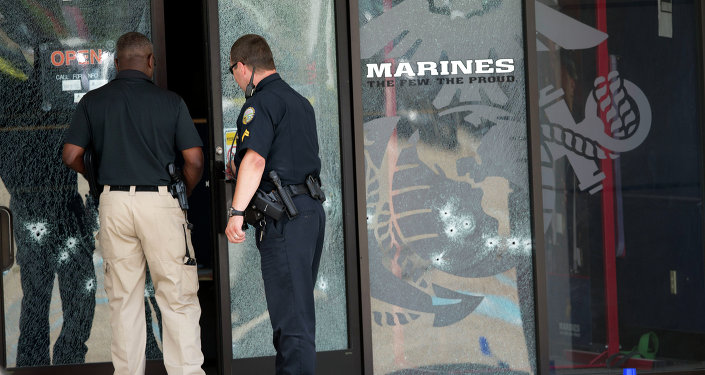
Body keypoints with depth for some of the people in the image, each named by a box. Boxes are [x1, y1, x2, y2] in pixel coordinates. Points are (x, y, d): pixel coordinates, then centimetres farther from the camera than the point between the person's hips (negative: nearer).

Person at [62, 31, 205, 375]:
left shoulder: (93, 101, 5)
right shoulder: (170, 102, 0)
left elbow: (71, 156, 2)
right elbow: (194, 160, -2)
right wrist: (183, 193, 15)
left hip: (114, 202, 3)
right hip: (160, 200, -2)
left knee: (123, 297, 10)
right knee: (177, 296, 1)